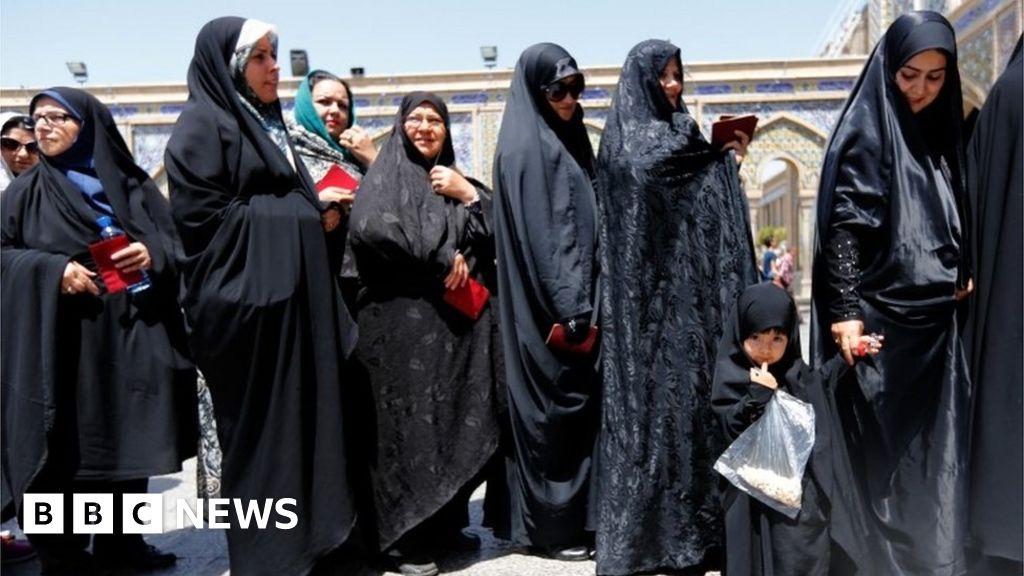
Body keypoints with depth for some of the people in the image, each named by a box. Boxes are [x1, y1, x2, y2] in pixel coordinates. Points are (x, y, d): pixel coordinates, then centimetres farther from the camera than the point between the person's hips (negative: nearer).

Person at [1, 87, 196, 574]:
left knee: (128, 440, 8)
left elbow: (176, 242, 8)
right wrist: (54, 269, -14)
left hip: (129, 338, 2)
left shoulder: (133, 184, 9)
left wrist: (152, 255, -14)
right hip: (59, 344, -2)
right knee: (63, 448, -2)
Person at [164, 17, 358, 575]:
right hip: (248, 296, -8)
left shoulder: (271, 125, 22)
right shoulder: (204, 124, -4)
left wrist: (322, 218, 7)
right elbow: (202, 214, -14)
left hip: (296, 292, 8)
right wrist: (305, 215, -11)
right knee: (262, 430, -3)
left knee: (306, 417, 9)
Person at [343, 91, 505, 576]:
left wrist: (469, 195, -3)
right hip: (404, 320, -5)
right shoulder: (385, 175, 4)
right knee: (410, 423, -4)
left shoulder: (457, 181, 20)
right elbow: (368, 226, -17)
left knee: (459, 422, 8)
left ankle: (449, 523, 22)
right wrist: (441, 259, -13)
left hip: (460, 322, 5)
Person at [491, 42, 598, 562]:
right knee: (557, 407, -2)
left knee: (574, 405, 12)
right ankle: (553, 526, 10)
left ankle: (572, 516, 23)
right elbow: (540, 235, -18)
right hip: (552, 309, -9)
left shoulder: (567, 141, 17)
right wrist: (572, 311, -21)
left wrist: (589, 305, 12)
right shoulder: (526, 147, -10)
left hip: (573, 303, 9)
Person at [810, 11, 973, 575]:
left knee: (931, 449, 13)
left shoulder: (941, 132, 14)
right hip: (880, 318, -7)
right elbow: (845, 227, -15)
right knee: (879, 451, 2)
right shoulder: (865, 130, -9)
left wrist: (963, 277, 10)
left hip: (935, 319, 7)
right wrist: (847, 311, -20)